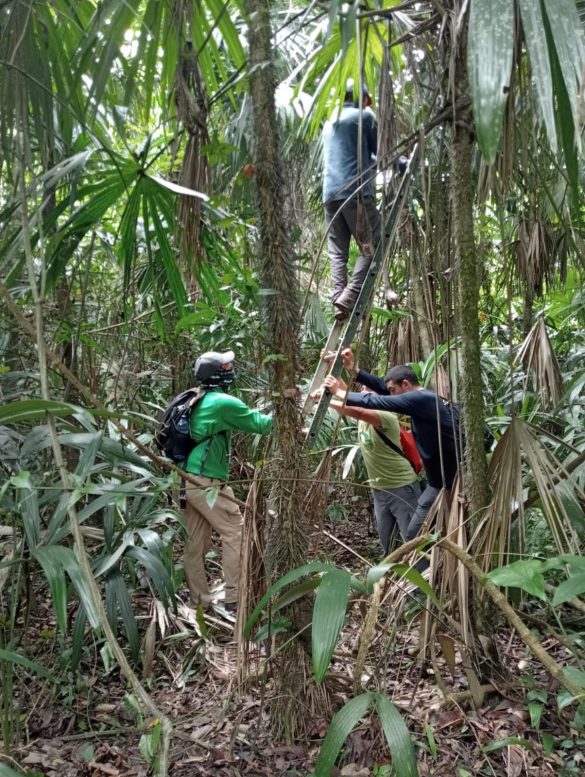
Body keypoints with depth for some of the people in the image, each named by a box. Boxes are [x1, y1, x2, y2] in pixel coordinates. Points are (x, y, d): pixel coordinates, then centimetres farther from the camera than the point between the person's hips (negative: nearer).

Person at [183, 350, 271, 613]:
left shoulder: (198, 402, 12)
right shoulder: (224, 402, -13)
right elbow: (260, 424, -6)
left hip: (188, 480, 9)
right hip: (206, 483, -9)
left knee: (196, 541, 12)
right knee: (235, 533, 0)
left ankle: (198, 599, 20)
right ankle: (234, 597, 4)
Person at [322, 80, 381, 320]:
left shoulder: (329, 123, 27)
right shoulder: (364, 116, 7)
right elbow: (380, 150, 11)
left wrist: (373, 163, 46)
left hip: (330, 194, 6)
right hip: (356, 192, -6)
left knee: (337, 252, 3)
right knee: (371, 247, -5)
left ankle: (339, 299, -9)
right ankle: (349, 297, -20)